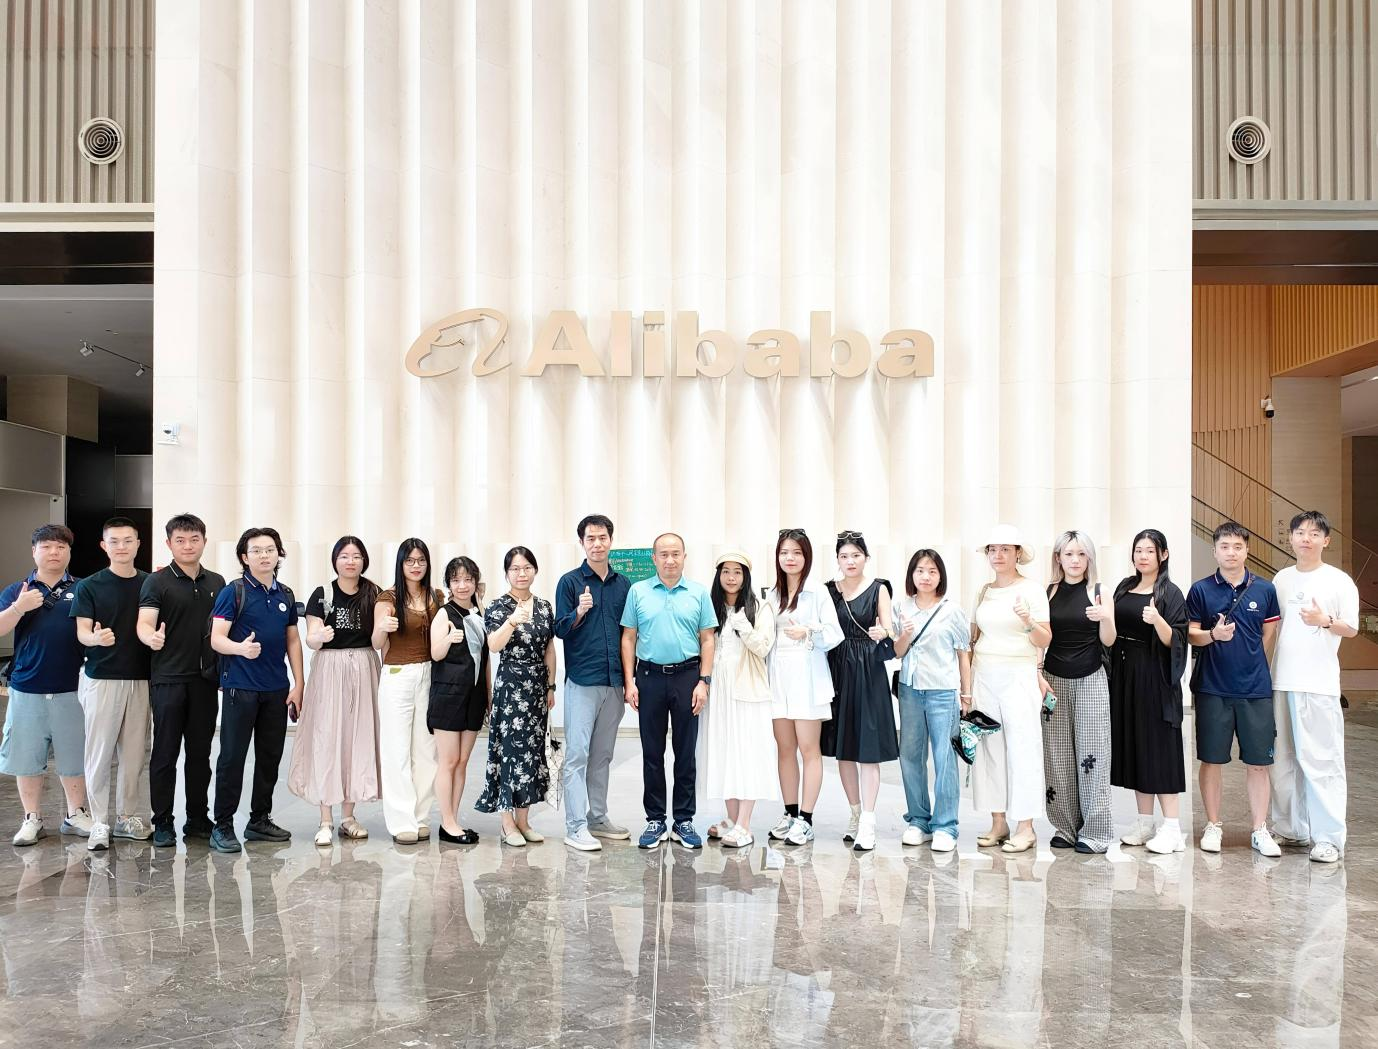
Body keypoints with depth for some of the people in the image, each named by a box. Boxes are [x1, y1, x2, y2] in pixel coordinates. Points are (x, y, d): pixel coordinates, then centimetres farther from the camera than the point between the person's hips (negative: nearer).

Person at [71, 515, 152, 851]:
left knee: (134, 752, 8)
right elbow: (81, 631, -7)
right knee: (100, 752, 1)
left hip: (140, 679, 2)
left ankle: (127, 816, 21)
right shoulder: (89, 586, 0)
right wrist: (96, 638, -28)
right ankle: (99, 822, 10)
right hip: (101, 678, -2)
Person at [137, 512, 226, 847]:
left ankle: (198, 819, 20)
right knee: (165, 753, 2)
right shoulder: (158, 582, -3)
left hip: (205, 679, 4)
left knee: (200, 752, 10)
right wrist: (151, 637, -38)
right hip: (168, 679, -4)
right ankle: (162, 823, 11)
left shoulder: (217, 582, 11)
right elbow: (144, 622, -15)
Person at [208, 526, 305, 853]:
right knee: (232, 757, -2)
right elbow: (216, 639, -11)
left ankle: (260, 820, 22)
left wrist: (297, 686, 9)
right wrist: (241, 648, -32)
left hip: (277, 690, 5)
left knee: (270, 756, 10)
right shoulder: (234, 592, -4)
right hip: (240, 688, -5)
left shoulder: (285, 596, 11)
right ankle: (222, 826, 7)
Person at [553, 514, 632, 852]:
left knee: (602, 755, 12)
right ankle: (576, 827, -3)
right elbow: (560, 629, -4)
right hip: (582, 681, -4)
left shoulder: (624, 584, 11)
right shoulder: (570, 581, -1)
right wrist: (579, 612, -24)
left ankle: (598, 818, 21)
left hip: (614, 682, 4)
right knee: (577, 754, -5)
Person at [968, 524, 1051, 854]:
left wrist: (1028, 623, -24)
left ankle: (1025, 827, 2)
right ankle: (998, 823, 11)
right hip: (984, 675, 5)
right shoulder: (984, 591, 12)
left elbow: (1045, 640, -4)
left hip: (1018, 676, -5)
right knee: (989, 747, 4)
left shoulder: (1032, 589, -2)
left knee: (1022, 749, -4)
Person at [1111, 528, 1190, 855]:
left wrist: (1158, 620, -29)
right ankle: (1145, 822, 18)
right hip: (1124, 674, 6)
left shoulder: (1170, 593, -6)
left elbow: (1175, 641, -13)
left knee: (1158, 747, -4)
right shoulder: (1124, 587, 12)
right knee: (1133, 747, 9)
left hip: (1154, 677, -6)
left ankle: (1171, 827, 3)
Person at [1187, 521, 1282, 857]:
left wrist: (1256, 670, 10)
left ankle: (1260, 830, 15)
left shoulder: (1264, 589, 4)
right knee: (1211, 760, 6)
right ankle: (1213, 826, 18)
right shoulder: (1201, 589, -1)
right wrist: (1213, 635, -20)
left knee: (1258, 763, 5)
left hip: (1256, 690, 1)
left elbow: (1269, 635, 11)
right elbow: (1191, 634, -1)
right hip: (1212, 689, -1)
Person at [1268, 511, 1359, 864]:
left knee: (1321, 760, -6)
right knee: (1281, 759, 10)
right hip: (1280, 682, 5)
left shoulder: (1339, 581, 0)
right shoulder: (1281, 579, 13)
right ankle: (1290, 828, 22)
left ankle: (1328, 837, 1)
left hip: (1319, 684, -5)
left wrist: (1325, 620, -21)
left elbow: (1352, 628, -2)